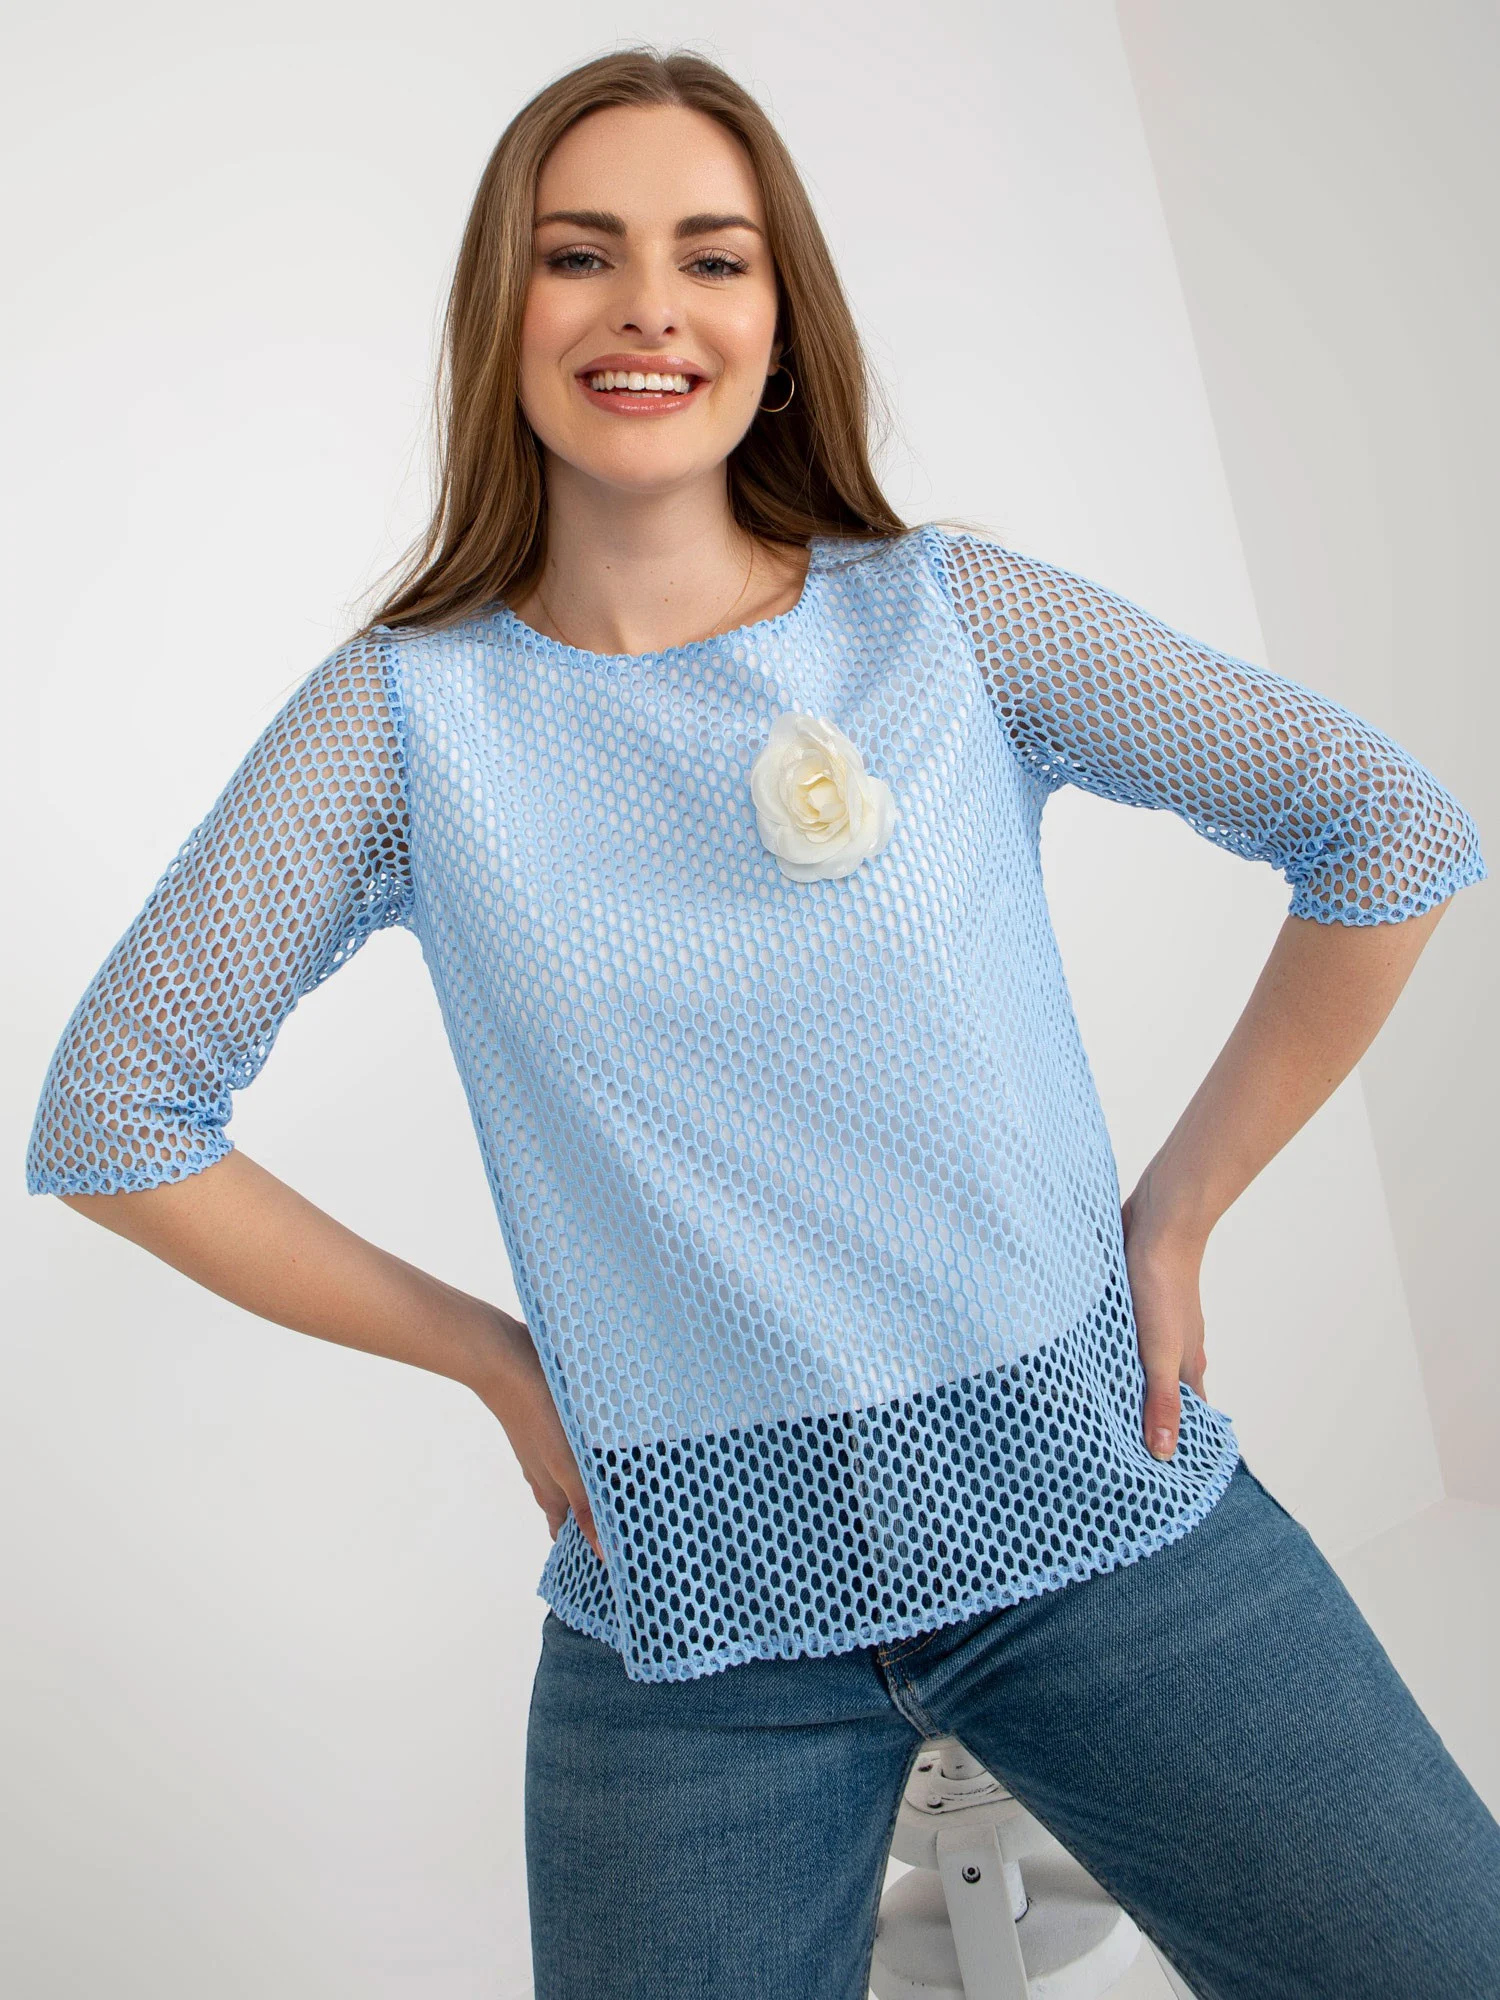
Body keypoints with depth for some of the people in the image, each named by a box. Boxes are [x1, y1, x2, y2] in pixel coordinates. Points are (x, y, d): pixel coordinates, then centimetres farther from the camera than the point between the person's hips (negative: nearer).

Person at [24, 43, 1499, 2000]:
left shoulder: (950, 612, -3)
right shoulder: (409, 712, -3)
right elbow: (111, 1117, 1)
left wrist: (1176, 1212, 0)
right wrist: (490, 1355, -1)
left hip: (1103, 1508, 1)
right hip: (691, 1612, 0)